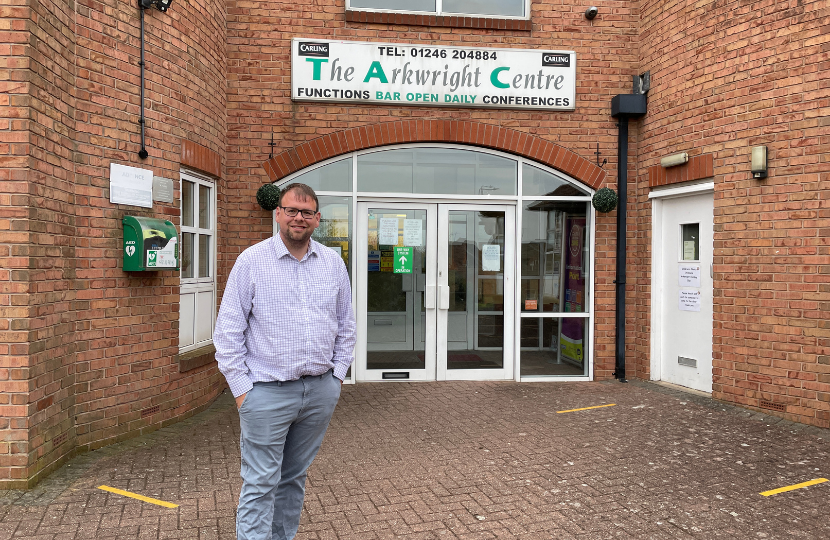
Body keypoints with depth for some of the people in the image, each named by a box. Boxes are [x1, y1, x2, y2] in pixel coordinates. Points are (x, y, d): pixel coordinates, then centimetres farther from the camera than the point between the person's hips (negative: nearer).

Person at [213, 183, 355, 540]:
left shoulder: (333, 263, 7)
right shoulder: (252, 261, -4)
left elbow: (346, 324, 15)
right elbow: (228, 330, -4)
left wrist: (338, 373, 8)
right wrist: (241, 387, -7)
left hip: (321, 390, 4)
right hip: (267, 391, -4)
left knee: (294, 478, 16)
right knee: (260, 484, -1)